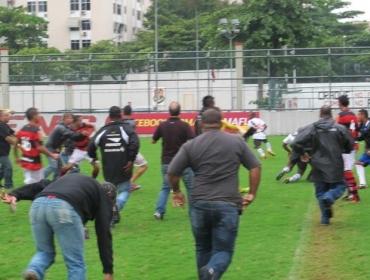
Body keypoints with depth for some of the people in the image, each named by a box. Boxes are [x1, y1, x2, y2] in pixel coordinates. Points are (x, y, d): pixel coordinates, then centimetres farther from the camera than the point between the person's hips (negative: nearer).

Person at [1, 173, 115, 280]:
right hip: (64, 208, -5)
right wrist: (108, 270, 15)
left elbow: (42, 185, 25)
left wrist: (16, 195, 12)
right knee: (76, 265, 8)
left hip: (38, 204, 5)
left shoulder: (74, 180, 42)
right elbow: (103, 233, 17)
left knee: (45, 251, 27)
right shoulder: (103, 194, 26)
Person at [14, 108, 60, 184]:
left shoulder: (22, 130, 6)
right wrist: (52, 155, -13)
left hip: (25, 161, 8)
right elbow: (39, 148, -22)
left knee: (29, 182, 16)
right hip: (34, 163, -8)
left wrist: (17, 157, 26)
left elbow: (15, 144, 13)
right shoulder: (35, 130, -18)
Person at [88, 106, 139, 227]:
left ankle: (111, 220, 13)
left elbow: (91, 145, 1)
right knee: (124, 190, 12)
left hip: (108, 170, 2)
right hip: (123, 169, -2)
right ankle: (117, 205, -21)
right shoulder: (126, 129, -3)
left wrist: (93, 157, 20)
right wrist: (131, 159, -11)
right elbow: (135, 143, -20)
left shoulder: (103, 131, 4)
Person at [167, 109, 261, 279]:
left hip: (199, 204, 1)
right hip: (228, 205, -1)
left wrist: (176, 192, 21)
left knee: (203, 248, 19)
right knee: (223, 250, 2)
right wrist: (252, 194, 15)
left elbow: (172, 172, 3)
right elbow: (255, 166, 7)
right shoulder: (237, 142, 6)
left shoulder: (191, 146, 3)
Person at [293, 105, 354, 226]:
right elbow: (350, 145, 3)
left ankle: (325, 218, 5)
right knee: (339, 186, 16)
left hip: (318, 167, 1)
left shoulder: (311, 128, -7)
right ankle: (329, 197, -17)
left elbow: (296, 143, -12)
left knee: (321, 192, 14)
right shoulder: (340, 128, -5)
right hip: (335, 166, -1)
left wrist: (302, 153, 9)